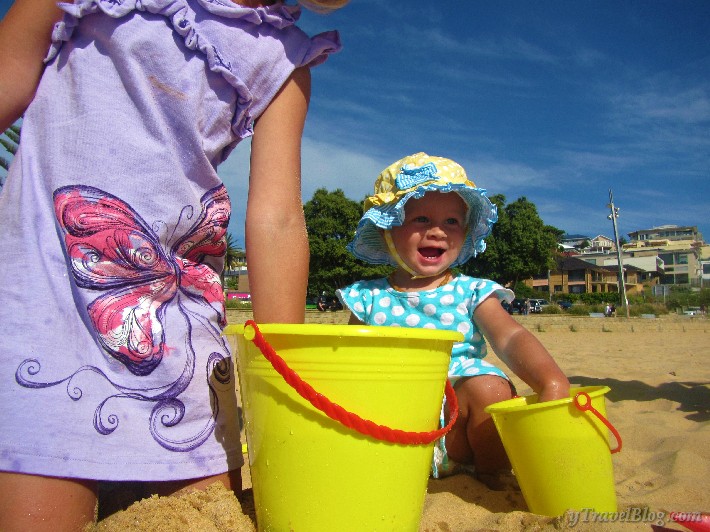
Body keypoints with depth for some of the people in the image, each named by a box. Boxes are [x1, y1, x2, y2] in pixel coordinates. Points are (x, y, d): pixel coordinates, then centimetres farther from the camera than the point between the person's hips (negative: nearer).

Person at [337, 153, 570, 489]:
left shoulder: (472, 293, 4)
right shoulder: (368, 298, 7)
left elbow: (510, 337, -13)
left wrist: (551, 381, -32)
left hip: (457, 436, 0)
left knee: (489, 384, -27)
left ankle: (494, 475, 0)